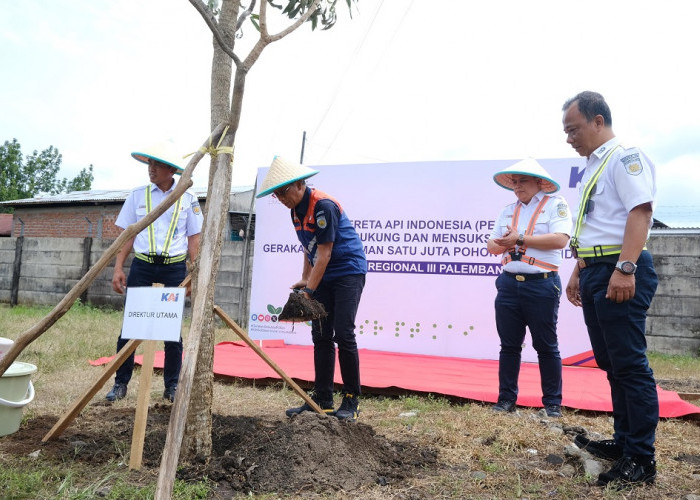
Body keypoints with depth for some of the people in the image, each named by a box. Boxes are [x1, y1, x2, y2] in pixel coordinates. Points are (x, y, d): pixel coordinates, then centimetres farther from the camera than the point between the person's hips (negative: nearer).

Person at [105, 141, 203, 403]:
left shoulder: (187, 198, 3)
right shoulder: (138, 195, 6)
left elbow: (194, 239, 5)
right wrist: (118, 268, -1)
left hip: (174, 268, -1)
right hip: (142, 266, 1)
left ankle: (172, 386, 14)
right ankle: (120, 383, 14)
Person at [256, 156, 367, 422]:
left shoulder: (323, 206, -21)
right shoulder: (296, 210, 7)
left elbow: (324, 253, -23)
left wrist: (309, 291, -22)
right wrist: (304, 280, 10)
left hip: (348, 272, -9)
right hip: (323, 276, 9)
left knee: (343, 335, -11)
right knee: (321, 337, 5)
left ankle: (351, 401, 0)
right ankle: (322, 399, 12)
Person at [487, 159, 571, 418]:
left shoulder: (555, 204, -1)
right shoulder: (508, 210, 16)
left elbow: (560, 239, -17)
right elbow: (492, 245, 13)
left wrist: (521, 238, -14)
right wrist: (507, 243, -10)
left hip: (541, 284, -5)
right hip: (509, 283, 5)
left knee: (546, 346, 4)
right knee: (509, 345, 9)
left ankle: (552, 403, 14)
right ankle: (506, 399, 17)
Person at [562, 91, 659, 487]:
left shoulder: (625, 157, -8)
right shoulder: (594, 166, 20)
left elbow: (640, 211, -20)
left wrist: (625, 268, -27)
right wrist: (580, 272, 23)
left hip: (620, 273, -10)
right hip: (596, 272, 10)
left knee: (630, 365, -6)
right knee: (611, 363, 14)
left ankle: (641, 459, 2)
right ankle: (624, 441, 25)